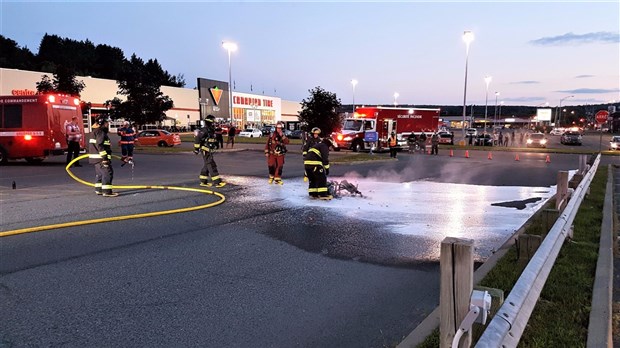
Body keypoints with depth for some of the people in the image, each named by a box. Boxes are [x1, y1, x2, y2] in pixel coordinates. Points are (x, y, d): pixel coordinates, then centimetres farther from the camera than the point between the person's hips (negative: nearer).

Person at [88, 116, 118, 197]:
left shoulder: (96, 132, 19)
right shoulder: (101, 132, -15)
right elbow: (99, 145, -24)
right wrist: (104, 156, -25)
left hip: (96, 157, 11)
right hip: (100, 157, -11)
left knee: (99, 173, 18)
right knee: (107, 173, -11)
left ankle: (98, 190, 26)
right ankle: (107, 191, -13)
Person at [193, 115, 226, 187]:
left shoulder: (211, 131, 14)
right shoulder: (204, 130, -16)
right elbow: (197, 139, -18)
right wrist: (196, 148, -18)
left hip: (210, 151, 10)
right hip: (205, 151, -10)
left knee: (206, 166, 14)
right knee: (212, 166, -12)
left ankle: (203, 181, 21)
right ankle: (217, 182, -14)